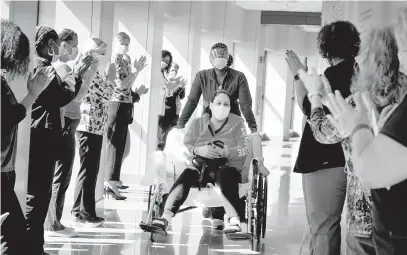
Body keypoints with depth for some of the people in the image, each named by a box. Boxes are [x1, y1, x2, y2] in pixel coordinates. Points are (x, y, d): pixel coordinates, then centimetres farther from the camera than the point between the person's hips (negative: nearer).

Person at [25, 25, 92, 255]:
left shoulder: (36, 65, 17)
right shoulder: (41, 66, -14)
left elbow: (54, 97, 15)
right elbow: (62, 97, -21)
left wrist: (73, 74, 11)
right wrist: (75, 75, -7)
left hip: (37, 138, 10)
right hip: (41, 139, -10)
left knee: (40, 194, 15)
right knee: (36, 196, -6)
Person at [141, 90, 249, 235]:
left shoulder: (237, 123, 7)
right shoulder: (198, 123, 12)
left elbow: (245, 149, -3)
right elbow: (184, 146, 7)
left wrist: (225, 152, -22)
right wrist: (199, 150, -15)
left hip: (227, 166, -2)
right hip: (200, 167, 2)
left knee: (224, 176, -37)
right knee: (186, 176, -30)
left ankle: (234, 221, -50)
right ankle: (164, 220, -43)